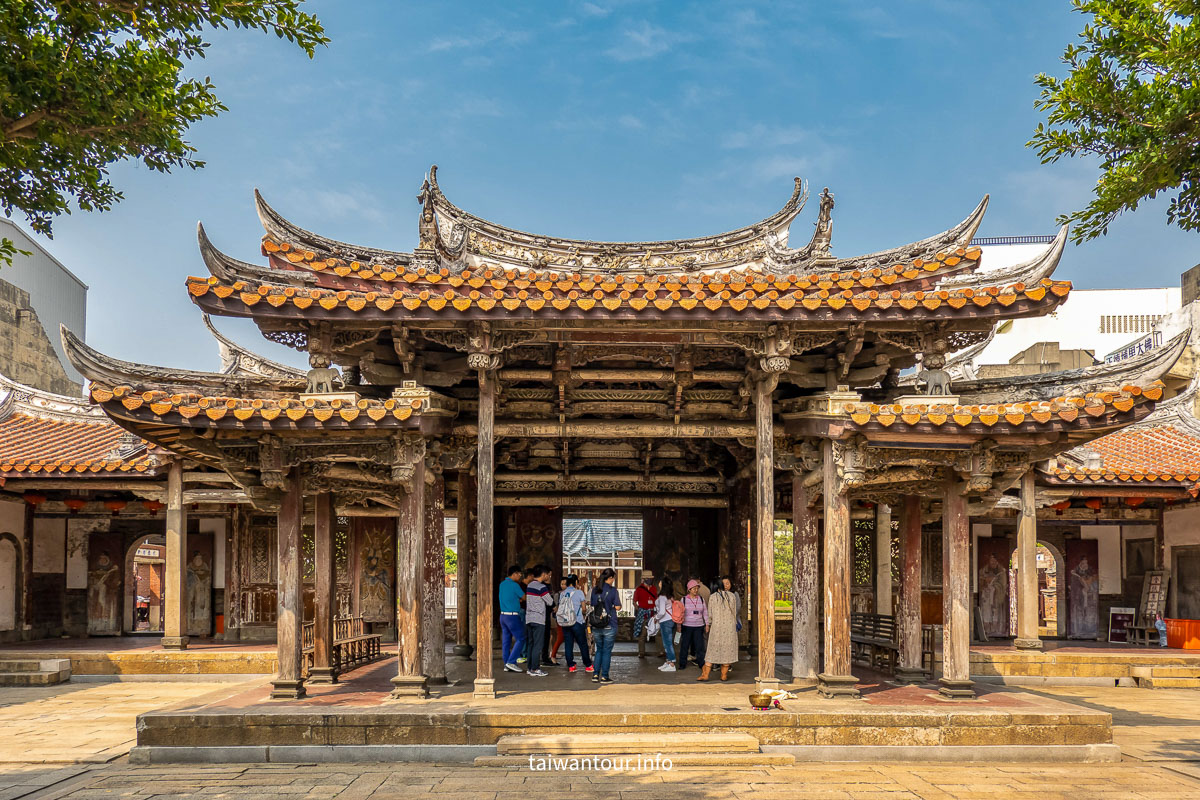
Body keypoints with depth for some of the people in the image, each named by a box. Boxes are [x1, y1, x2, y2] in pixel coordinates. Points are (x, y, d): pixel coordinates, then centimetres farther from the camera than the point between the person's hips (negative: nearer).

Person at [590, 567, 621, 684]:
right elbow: (617, 607, -9)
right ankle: (604, 676, 6)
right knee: (607, 651, 4)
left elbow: (592, 607, 10)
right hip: (609, 625, -4)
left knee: (599, 650, 16)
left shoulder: (595, 590, 5)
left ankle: (595, 675, 13)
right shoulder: (612, 590, -10)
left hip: (596, 626, 4)